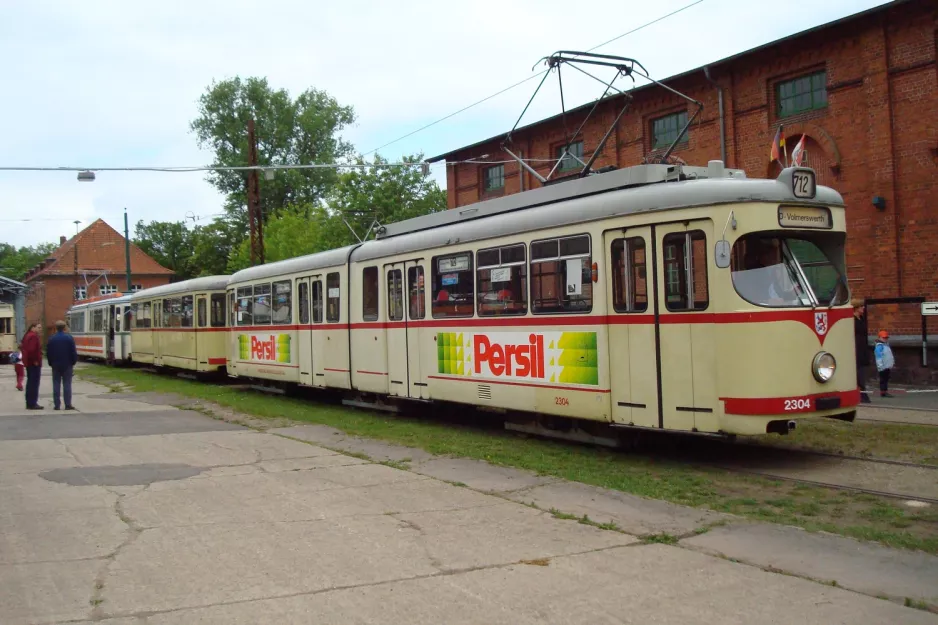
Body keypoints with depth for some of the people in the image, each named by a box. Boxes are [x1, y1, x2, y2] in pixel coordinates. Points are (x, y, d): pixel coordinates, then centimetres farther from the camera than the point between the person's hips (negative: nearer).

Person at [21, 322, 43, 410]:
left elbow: (24, 348, 21)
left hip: (28, 363, 11)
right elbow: (32, 350, -27)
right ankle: (33, 404, -8)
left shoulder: (27, 336, 17)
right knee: (34, 384, -8)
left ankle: (29, 403, 19)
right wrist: (35, 361, -20)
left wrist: (26, 360, 20)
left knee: (30, 383, 15)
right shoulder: (33, 336, -16)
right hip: (34, 363, -11)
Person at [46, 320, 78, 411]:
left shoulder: (51, 339, -1)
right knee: (67, 384, 1)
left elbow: (48, 353, 2)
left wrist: (51, 363, 12)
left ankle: (57, 405, 3)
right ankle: (68, 405, -2)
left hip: (55, 365, 1)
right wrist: (74, 361, 5)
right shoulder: (69, 338, -6)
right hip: (67, 365, -1)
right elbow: (74, 352, -7)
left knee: (56, 385, 5)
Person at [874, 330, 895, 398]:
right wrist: (880, 365, -25)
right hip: (883, 367, -10)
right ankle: (883, 392, -8)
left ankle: (885, 392, 15)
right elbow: (879, 357, -20)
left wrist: (892, 363, 24)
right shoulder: (879, 346, -14)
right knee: (883, 379, -8)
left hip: (888, 366, 10)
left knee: (886, 379, 11)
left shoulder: (886, 345, 17)